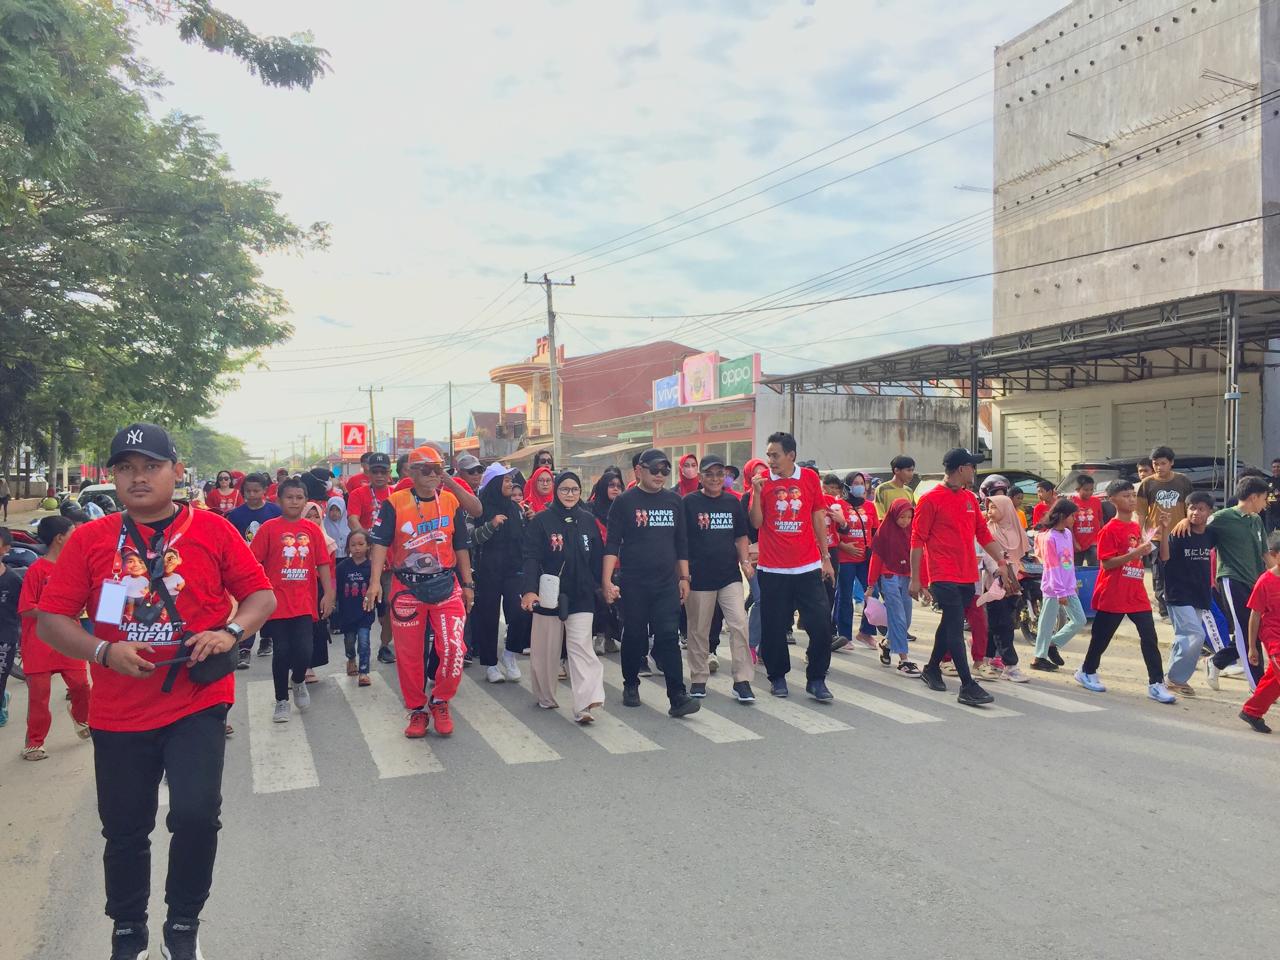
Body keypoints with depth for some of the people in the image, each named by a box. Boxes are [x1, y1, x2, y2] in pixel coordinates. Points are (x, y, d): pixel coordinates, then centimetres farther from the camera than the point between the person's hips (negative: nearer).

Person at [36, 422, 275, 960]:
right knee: (125, 830, 14)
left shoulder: (213, 530, -3)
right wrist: (105, 651, -17)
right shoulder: (89, 539, 0)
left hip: (197, 703, -2)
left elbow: (262, 596, 2)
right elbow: (50, 621, -1)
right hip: (117, 713, 2)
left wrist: (230, 631, -17)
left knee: (196, 814, -12)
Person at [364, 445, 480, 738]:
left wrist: (468, 584, 8)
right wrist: (375, 581, -18)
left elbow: (461, 546, 10)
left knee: (454, 648, -10)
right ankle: (417, 710, 24)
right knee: (409, 654, 7)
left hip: (446, 585, 1)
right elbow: (380, 543, -7)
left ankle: (440, 703, 13)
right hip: (406, 588, -1)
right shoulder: (395, 503, -3)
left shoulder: (452, 501, 4)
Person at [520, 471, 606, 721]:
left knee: (581, 647, -9)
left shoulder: (588, 521, 6)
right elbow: (532, 558, -11)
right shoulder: (542, 521, -4)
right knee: (546, 649, 10)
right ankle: (545, 697, 30)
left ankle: (585, 705, -16)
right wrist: (530, 590, -23)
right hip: (549, 595, -1)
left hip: (581, 596, 1)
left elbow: (598, 559, 11)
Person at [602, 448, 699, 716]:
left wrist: (684, 577, 10)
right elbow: (612, 544, -6)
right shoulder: (625, 502, -3)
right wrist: (607, 580, -14)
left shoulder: (673, 501, 8)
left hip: (667, 583, 2)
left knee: (668, 637, -5)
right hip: (633, 584, -2)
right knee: (634, 636, 9)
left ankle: (677, 696, -7)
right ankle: (631, 685, 29)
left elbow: (681, 543, 13)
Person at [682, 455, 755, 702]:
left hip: (730, 575, 3)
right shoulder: (689, 502, -1)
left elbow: (741, 536, 17)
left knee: (739, 624, -8)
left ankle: (742, 681, -1)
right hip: (699, 577, -2)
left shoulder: (733, 502, 9)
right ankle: (698, 679, 20)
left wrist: (745, 561, 3)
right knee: (699, 630, 7)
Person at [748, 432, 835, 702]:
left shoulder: (810, 478, 3)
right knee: (773, 627, 5)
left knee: (821, 624, -3)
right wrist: (757, 492, -16)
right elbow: (756, 522, -3)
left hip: (808, 567, 1)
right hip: (773, 569, 0)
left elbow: (818, 518, 9)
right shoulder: (763, 482, 1)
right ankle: (777, 677, 23)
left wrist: (826, 557, 9)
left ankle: (816, 680, 12)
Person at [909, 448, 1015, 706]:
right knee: (956, 628, -9)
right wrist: (914, 579, -9)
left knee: (950, 625, 16)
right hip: (944, 576, -7)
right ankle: (968, 685, -9)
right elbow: (917, 540, -8)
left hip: (968, 576, 7)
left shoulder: (970, 499, 12)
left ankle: (932, 669, 33)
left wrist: (1002, 562, 11)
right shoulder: (930, 500, -8)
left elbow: (983, 534, 18)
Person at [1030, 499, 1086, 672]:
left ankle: (1053, 645, 23)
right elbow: (1052, 567, -17)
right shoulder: (1049, 538, -16)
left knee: (1079, 620, 10)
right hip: (1053, 588, -8)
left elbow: (1071, 562, 15)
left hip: (1068, 588, 8)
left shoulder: (1067, 533, 7)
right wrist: (1060, 592, -17)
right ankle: (1039, 657, 14)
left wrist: (1073, 584, 17)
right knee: (1048, 623, 1)